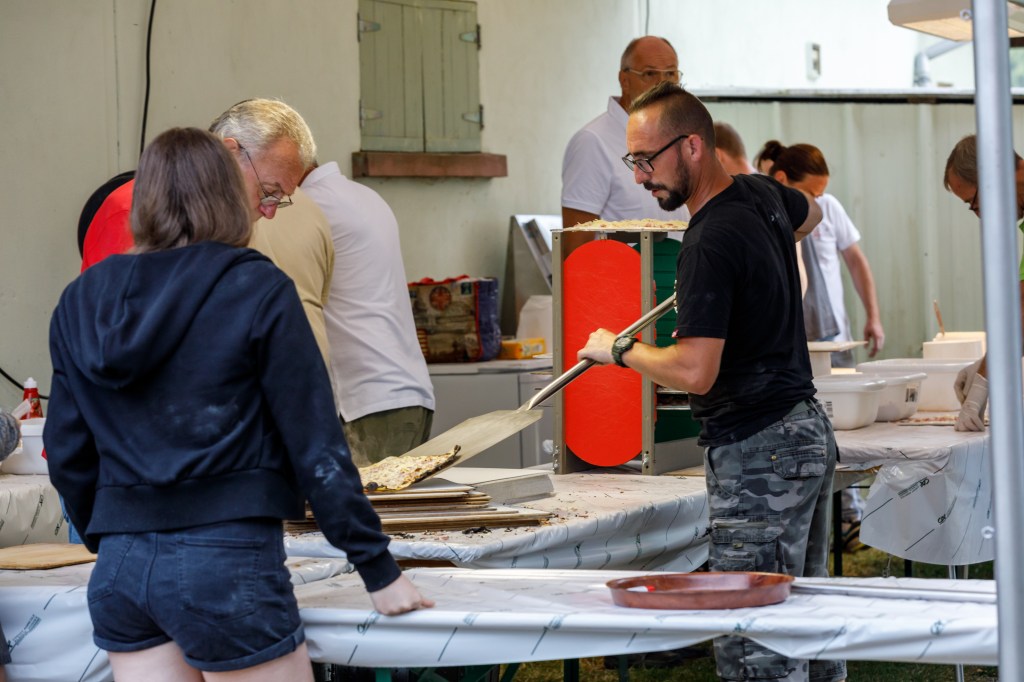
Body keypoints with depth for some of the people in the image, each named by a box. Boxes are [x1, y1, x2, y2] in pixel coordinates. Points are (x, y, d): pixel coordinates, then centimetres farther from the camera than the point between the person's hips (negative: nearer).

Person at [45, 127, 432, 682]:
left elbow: (68, 454, 13)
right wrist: (378, 570, 0)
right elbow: (315, 444, -5)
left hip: (120, 573, 5)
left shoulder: (80, 302, 10)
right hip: (226, 565, -5)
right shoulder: (256, 290, -4)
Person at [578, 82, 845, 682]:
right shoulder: (762, 194, 8)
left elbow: (694, 373, -25)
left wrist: (619, 349, -9)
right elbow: (811, 213, 34)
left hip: (758, 453, -10)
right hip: (809, 430, 10)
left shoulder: (711, 243, -20)